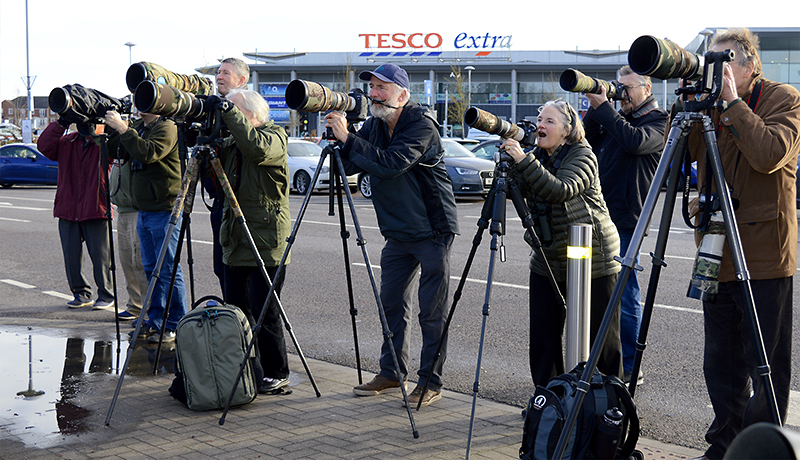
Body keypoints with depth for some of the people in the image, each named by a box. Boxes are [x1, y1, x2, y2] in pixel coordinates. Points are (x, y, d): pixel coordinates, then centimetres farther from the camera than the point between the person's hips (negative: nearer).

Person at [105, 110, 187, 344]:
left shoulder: (166, 127, -11)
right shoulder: (138, 126, 14)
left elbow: (147, 153, -27)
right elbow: (114, 151, 12)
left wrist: (123, 128, -24)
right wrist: (115, 127, 0)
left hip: (165, 211, -9)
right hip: (143, 210, 9)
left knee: (168, 270, -5)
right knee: (151, 269, 12)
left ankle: (176, 326, 1)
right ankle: (155, 321, 20)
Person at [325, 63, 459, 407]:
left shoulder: (422, 125, -17)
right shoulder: (374, 126, 6)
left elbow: (391, 164, -30)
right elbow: (349, 167, 5)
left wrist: (348, 138, -29)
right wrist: (338, 139, -12)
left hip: (432, 230, -7)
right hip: (397, 233, 7)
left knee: (431, 311, -2)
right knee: (391, 303, 11)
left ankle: (431, 382, 6)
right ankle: (391, 374, 23)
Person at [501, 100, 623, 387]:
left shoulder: (582, 156, -11)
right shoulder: (538, 157, 9)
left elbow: (562, 190, -28)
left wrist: (523, 160, -33)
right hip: (547, 261, 6)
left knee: (600, 336, 3)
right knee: (543, 335, 5)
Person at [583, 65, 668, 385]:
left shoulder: (658, 121, -4)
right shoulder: (617, 117, 18)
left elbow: (635, 141, -22)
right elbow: (589, 143, 15)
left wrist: (603, 107, -19)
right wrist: (595, 109, 3)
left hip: (625, 221, -8)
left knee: (625, 295, -5)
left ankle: (630, 369, 4)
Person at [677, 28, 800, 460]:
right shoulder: (712, 104, 11)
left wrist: (734, 104, -19)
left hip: (763, 258, -6)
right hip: (719, 254, 6)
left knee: (765, 365, 1)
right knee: (720, 361, 14)